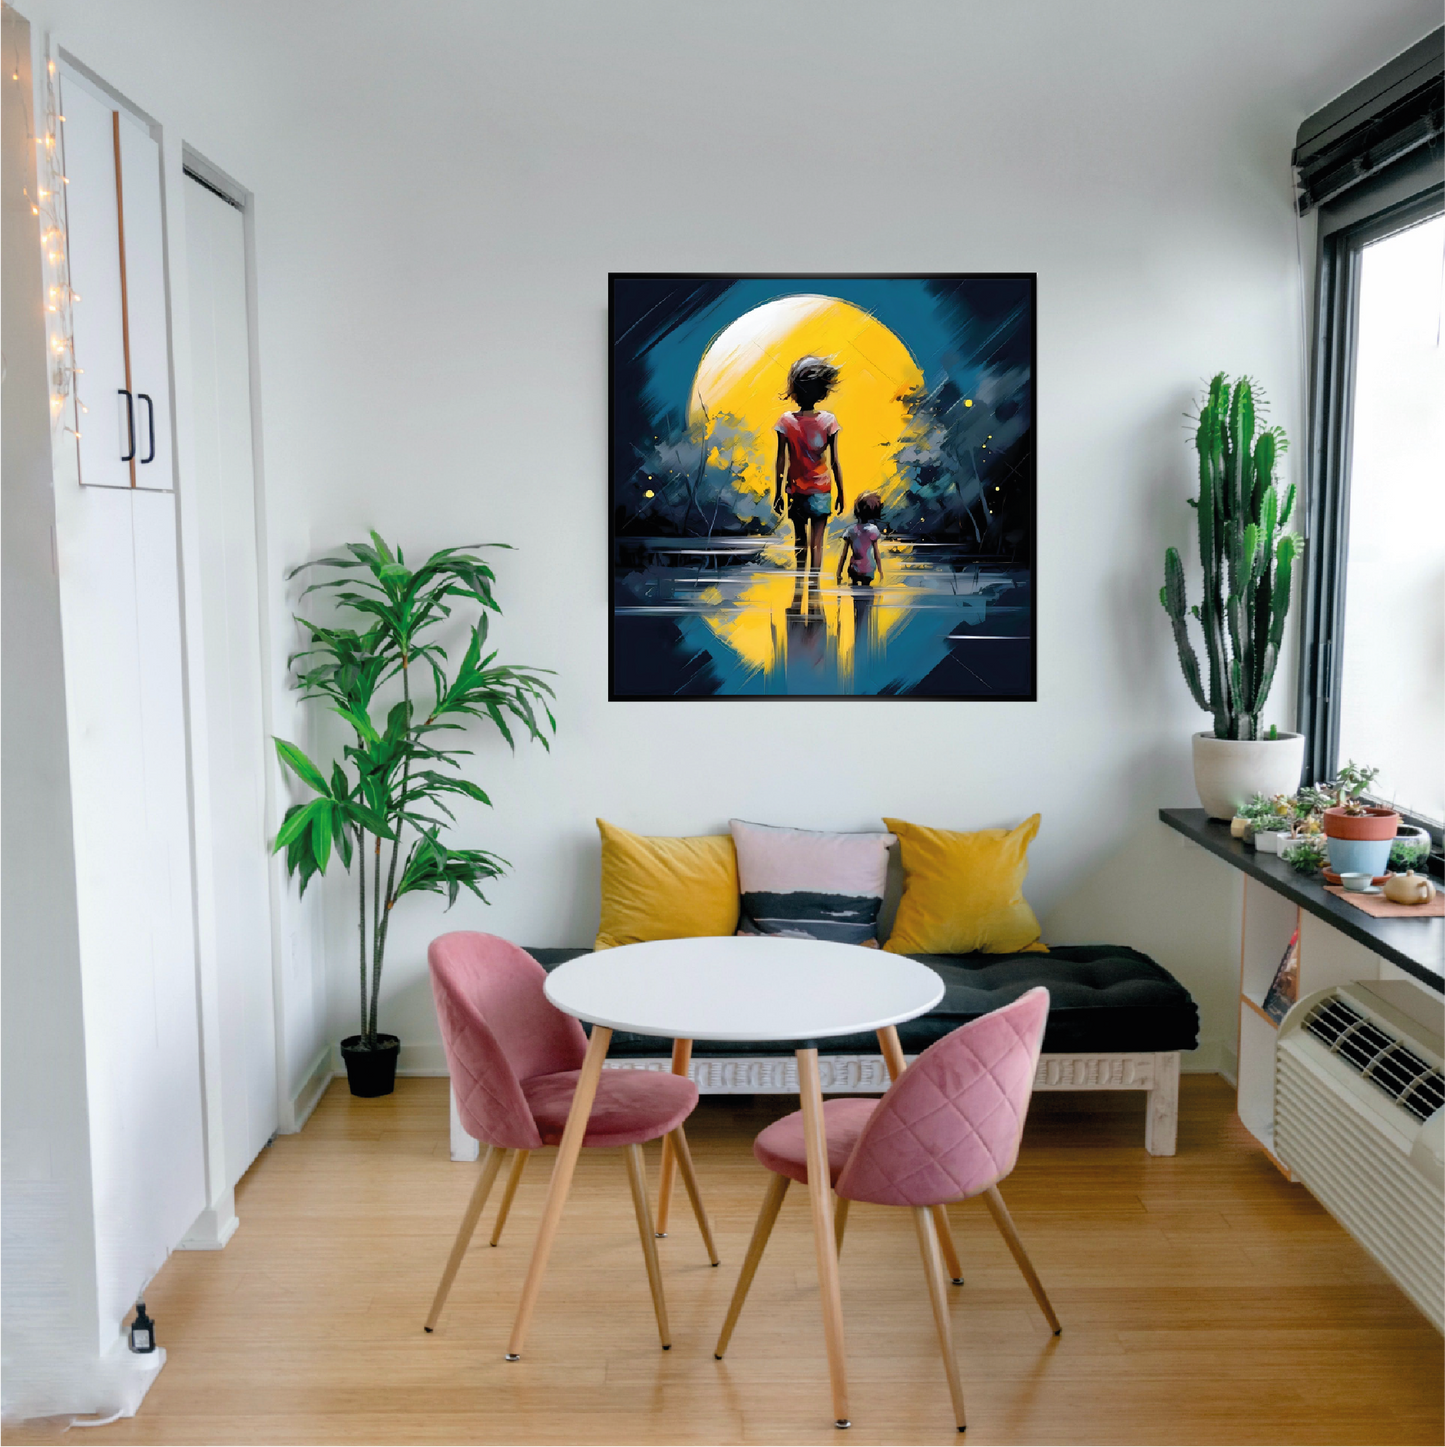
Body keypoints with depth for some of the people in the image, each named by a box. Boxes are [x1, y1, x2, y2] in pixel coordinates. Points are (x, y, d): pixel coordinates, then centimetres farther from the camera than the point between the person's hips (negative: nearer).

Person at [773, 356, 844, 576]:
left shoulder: (786, 421, -9)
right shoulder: (829, 421, -11)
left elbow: (780, 462, -6)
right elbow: (835, 462, -9)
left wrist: (777, 493, 3)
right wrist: (841, 493, 1)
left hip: (796, 492, 1)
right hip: (821, 492, -1)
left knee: (801, 541, 16)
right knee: (816, 543, 1)